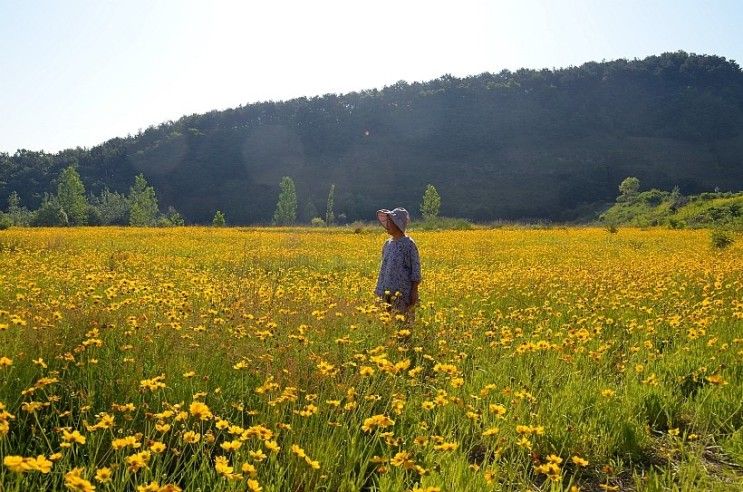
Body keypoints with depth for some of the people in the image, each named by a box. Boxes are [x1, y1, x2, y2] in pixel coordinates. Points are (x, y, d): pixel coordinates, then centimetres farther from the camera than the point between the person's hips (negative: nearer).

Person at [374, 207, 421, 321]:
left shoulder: (408, 244, -10)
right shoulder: (388, 243, 11)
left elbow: (415, 270, -10)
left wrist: (414, 292, -13)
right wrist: (379, 290, 16)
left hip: (403, 293, -7)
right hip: (387, 292, 7)